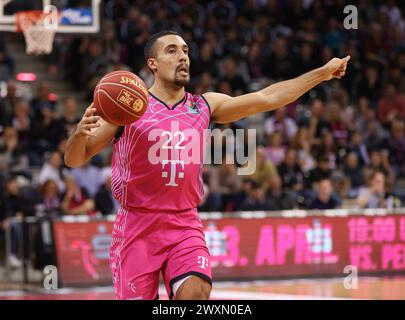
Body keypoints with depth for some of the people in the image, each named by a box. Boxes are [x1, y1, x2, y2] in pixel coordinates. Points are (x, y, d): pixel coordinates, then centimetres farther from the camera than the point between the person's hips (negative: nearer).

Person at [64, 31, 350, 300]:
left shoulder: (204, 106, 9)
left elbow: (266, 98, 7)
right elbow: (75, 160, -1)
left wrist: (322, 73, 3)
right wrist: (80, 133, -24)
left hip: (185, 224, 2)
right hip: (137, 224, -2)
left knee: (196, 292, -21)